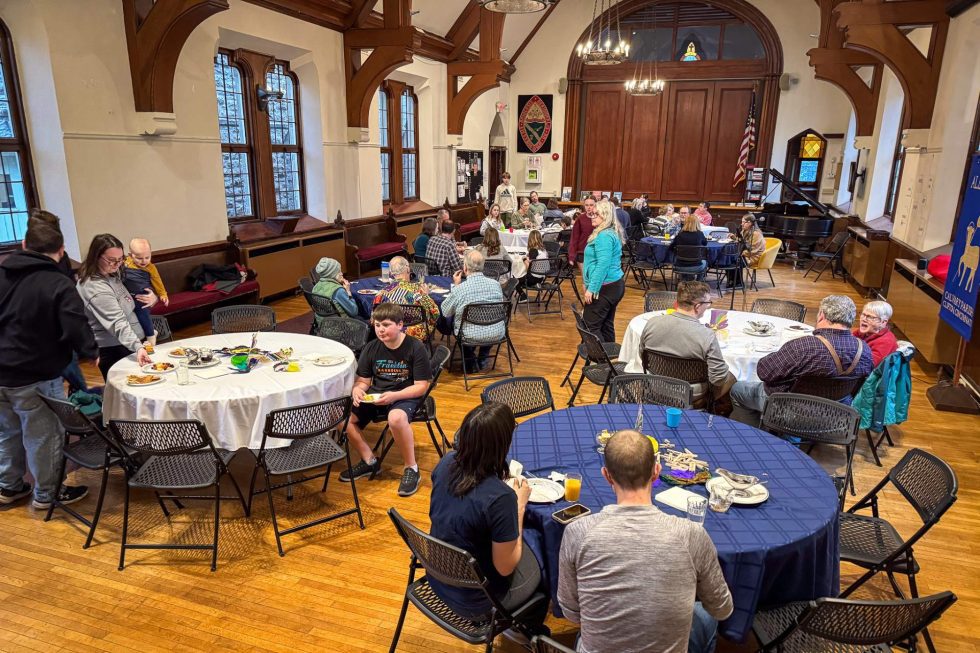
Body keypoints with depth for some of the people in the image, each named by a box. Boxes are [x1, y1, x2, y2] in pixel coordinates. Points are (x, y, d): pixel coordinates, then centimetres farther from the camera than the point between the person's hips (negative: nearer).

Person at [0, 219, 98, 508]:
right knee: (43, 437, 9)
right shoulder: (59, 285, -19)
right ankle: (46, 493, 23)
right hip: (35, 378, -7)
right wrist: (91, 353, -4)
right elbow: (76, 330, -22)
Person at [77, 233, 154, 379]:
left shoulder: (112, 274, 7)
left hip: (129, 345, 9)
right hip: (114, 351, -9)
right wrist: (138, 347, -45)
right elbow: (118, 323, -32)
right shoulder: (96, 288, -22)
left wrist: (152, 297, 0)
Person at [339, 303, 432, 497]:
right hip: (374, 395, 6)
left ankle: (411, 469, -17)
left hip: (405, 396, -6)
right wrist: (357, 390, -16)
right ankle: (369, 461, 3)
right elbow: (363, 380, 9)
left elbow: (421, 385, -11)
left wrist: (393, 396, -24)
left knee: (396, 417, -39)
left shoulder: (416, 348, -11)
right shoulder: (371, 348, 3)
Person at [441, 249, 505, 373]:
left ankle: (471, 363, 31)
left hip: (471, 337, -3)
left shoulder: (459, 289, -19)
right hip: (497, 335, 3)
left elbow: (445, 312, -3)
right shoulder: (496, 284, -8)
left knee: (454, 321, 28)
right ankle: (483, 361, 43)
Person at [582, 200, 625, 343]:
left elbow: (602, 265, -24)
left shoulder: (604, 236, -17)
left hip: (604, 287, -10)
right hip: (615, 285, 10)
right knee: (606, 324, 14)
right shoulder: (611, 233, 17)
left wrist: (591, 288, -23)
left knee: (590, 325, -8)